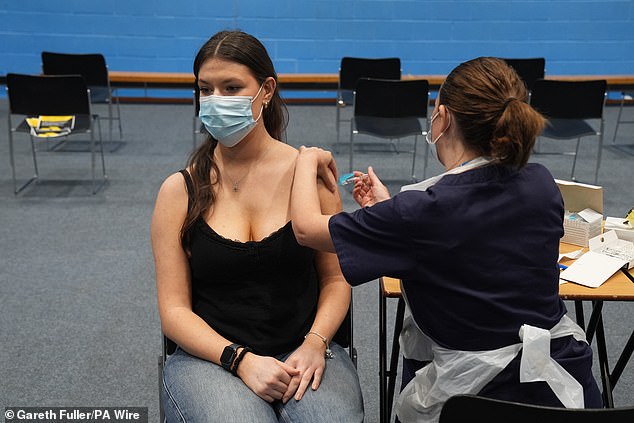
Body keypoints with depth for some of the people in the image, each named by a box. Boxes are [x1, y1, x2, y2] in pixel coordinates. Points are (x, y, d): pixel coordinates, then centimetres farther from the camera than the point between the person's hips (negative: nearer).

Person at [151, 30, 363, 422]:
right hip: (210, 357, 0)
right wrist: (241, 360, -15)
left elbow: (336, 278, 5)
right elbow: (174, 309, -1)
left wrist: (315, 344, -12)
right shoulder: (179, 190, -1)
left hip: (304, 349, 1)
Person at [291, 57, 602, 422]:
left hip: (488, 393, -6)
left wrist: (308, 159, 2)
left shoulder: (427, 210, -27)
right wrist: (388, 207, 10)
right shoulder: (542, 184, -9)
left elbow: (307, 227, -16)